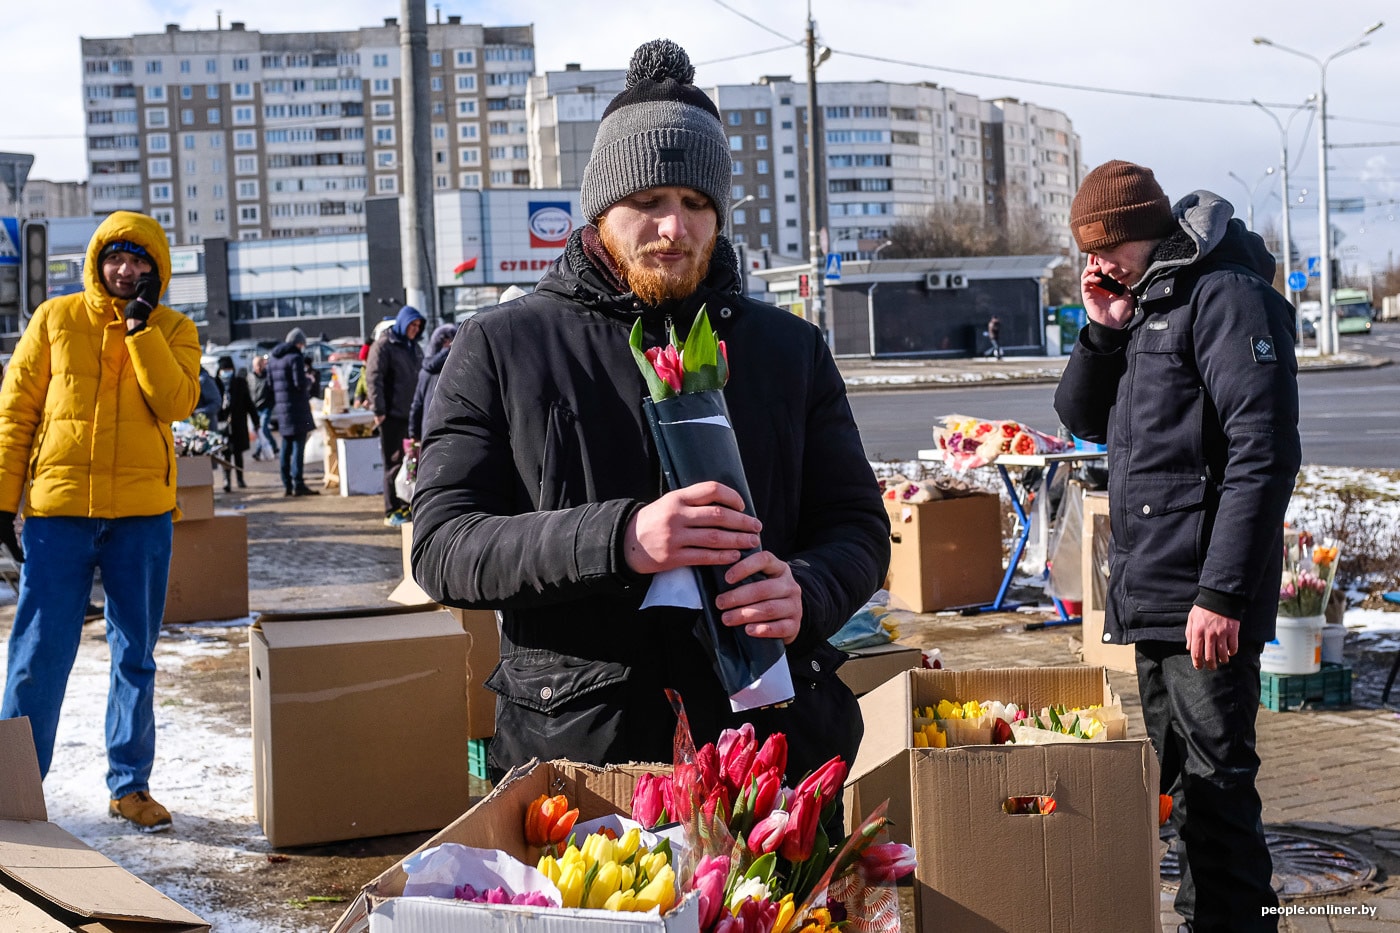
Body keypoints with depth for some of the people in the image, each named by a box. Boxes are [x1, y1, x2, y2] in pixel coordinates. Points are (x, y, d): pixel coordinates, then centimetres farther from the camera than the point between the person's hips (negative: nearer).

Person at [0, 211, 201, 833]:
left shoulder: (172, 331, 6)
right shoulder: (56, 319, 4)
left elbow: (178, 402, -10)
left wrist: (141, 329, -14)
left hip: (141, 512, 1)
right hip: (58, 507, -1)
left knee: (136, 655, 8)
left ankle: (129, 785, 18)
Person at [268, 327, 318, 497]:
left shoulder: (273, 359, 14)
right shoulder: (296, 357, -11)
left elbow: (270, 383, 16)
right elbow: (300, 383, -18)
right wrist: (309, 381, 1)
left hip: (281, 407, 8)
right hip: (296, 407, -8)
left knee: (286, 446, 12)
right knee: (298, 445, -7)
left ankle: (286, 485, 12)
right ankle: (298, 484, -11)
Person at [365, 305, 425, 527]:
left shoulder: (415, 347, 17)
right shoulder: (384, 345, -7)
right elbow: (373, 377, -13)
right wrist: (378, 410, -18)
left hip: (412, 413, 7)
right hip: (393, 414, -7)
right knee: (394, 463, -4)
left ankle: (407, 506, 20)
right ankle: (392, 512, 1)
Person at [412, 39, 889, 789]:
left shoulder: (790, 348, 12)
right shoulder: (500, 348, 3)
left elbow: (857, 522, 12)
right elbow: (442, 545, -6)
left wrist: (807, 591, -13)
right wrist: (616, 541, -23)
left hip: (773, 737, 3)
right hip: (570, 748, -2)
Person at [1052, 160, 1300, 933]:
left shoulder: (1225, 297, -13)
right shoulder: (1142, 303, 15)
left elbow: (1262, 455, -20)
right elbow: (1082, 418, 18)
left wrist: (1222, 594, -24)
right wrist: (1103, 330, 1)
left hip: (1205, 604, -9)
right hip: (1145, 593, 10)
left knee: (1215, 785, -5)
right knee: (1173, 772, 16)